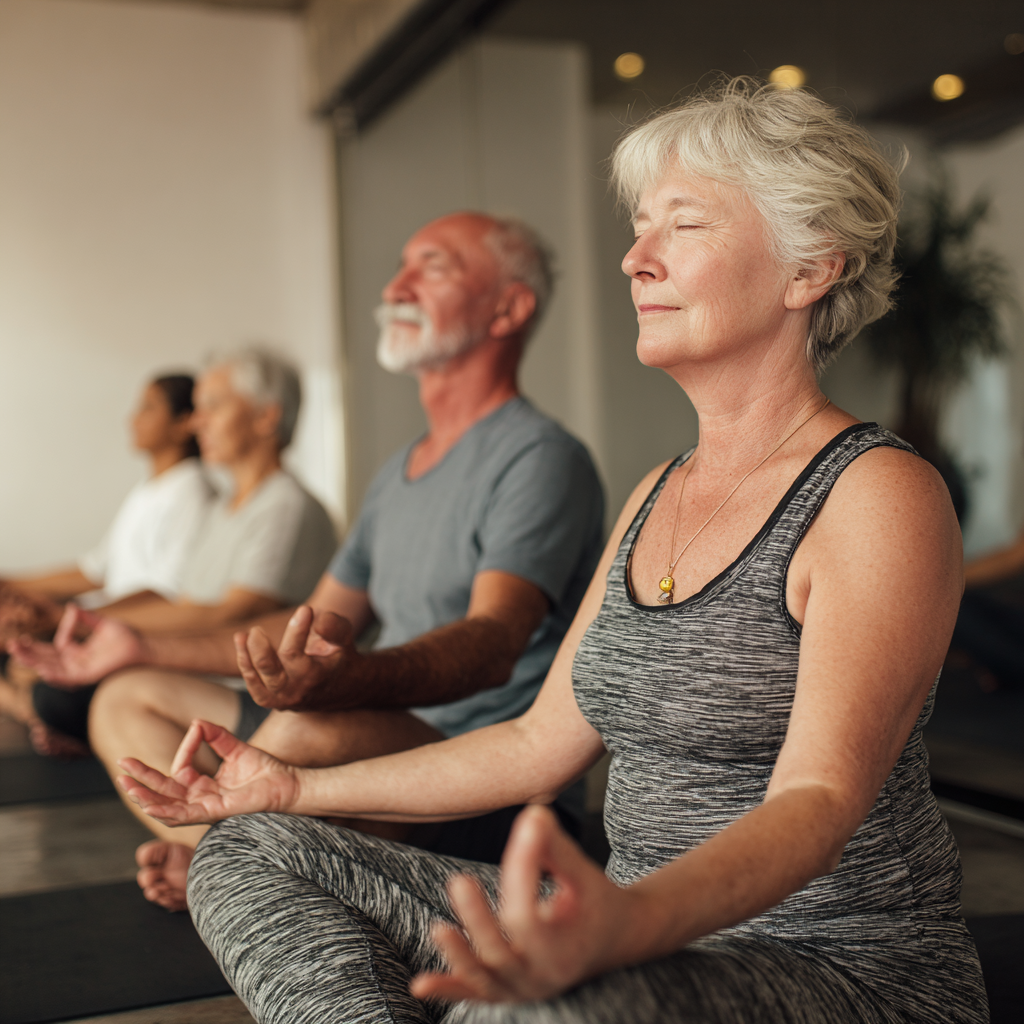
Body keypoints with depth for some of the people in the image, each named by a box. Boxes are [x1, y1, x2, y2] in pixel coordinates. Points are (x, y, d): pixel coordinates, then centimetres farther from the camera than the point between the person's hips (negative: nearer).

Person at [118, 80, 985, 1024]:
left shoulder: (878, 496, -13)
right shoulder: (656, 495, 12)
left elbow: (821, 798, -26)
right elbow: (543, 743, 14)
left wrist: (626, 924, -47)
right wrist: (295, 788, 14)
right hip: (656, 937, 8)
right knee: (247, 856, 0)